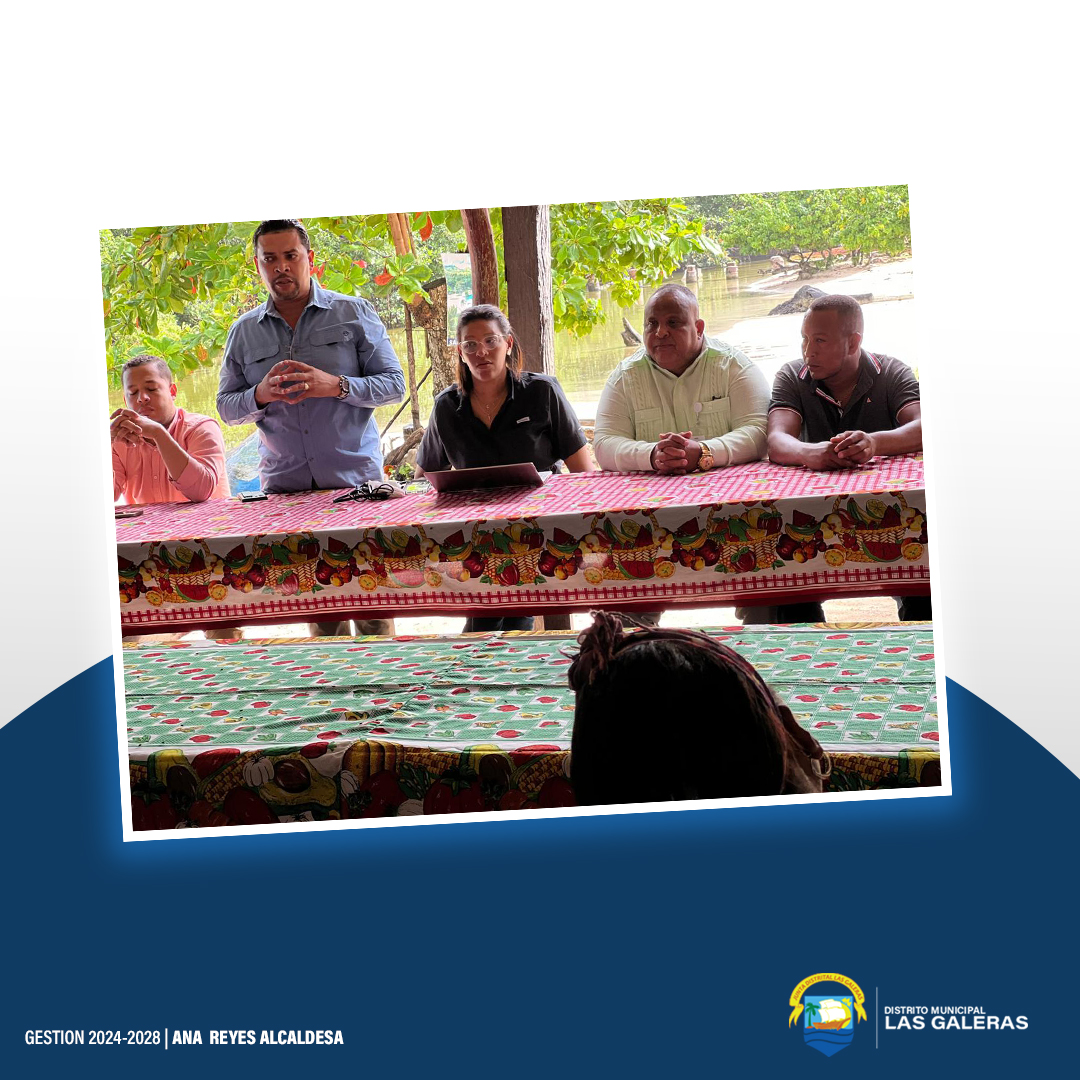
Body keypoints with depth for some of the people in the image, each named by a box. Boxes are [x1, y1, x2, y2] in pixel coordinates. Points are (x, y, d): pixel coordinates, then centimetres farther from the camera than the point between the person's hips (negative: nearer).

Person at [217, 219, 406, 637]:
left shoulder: (354, 313, 4)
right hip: (283, 483, 2)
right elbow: (226, 407, 13)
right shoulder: (243, 332, 10)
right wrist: (260, 395, -10)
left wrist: (336, 386, -16)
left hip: (355, 476, -2)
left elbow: (394, 383, 1)